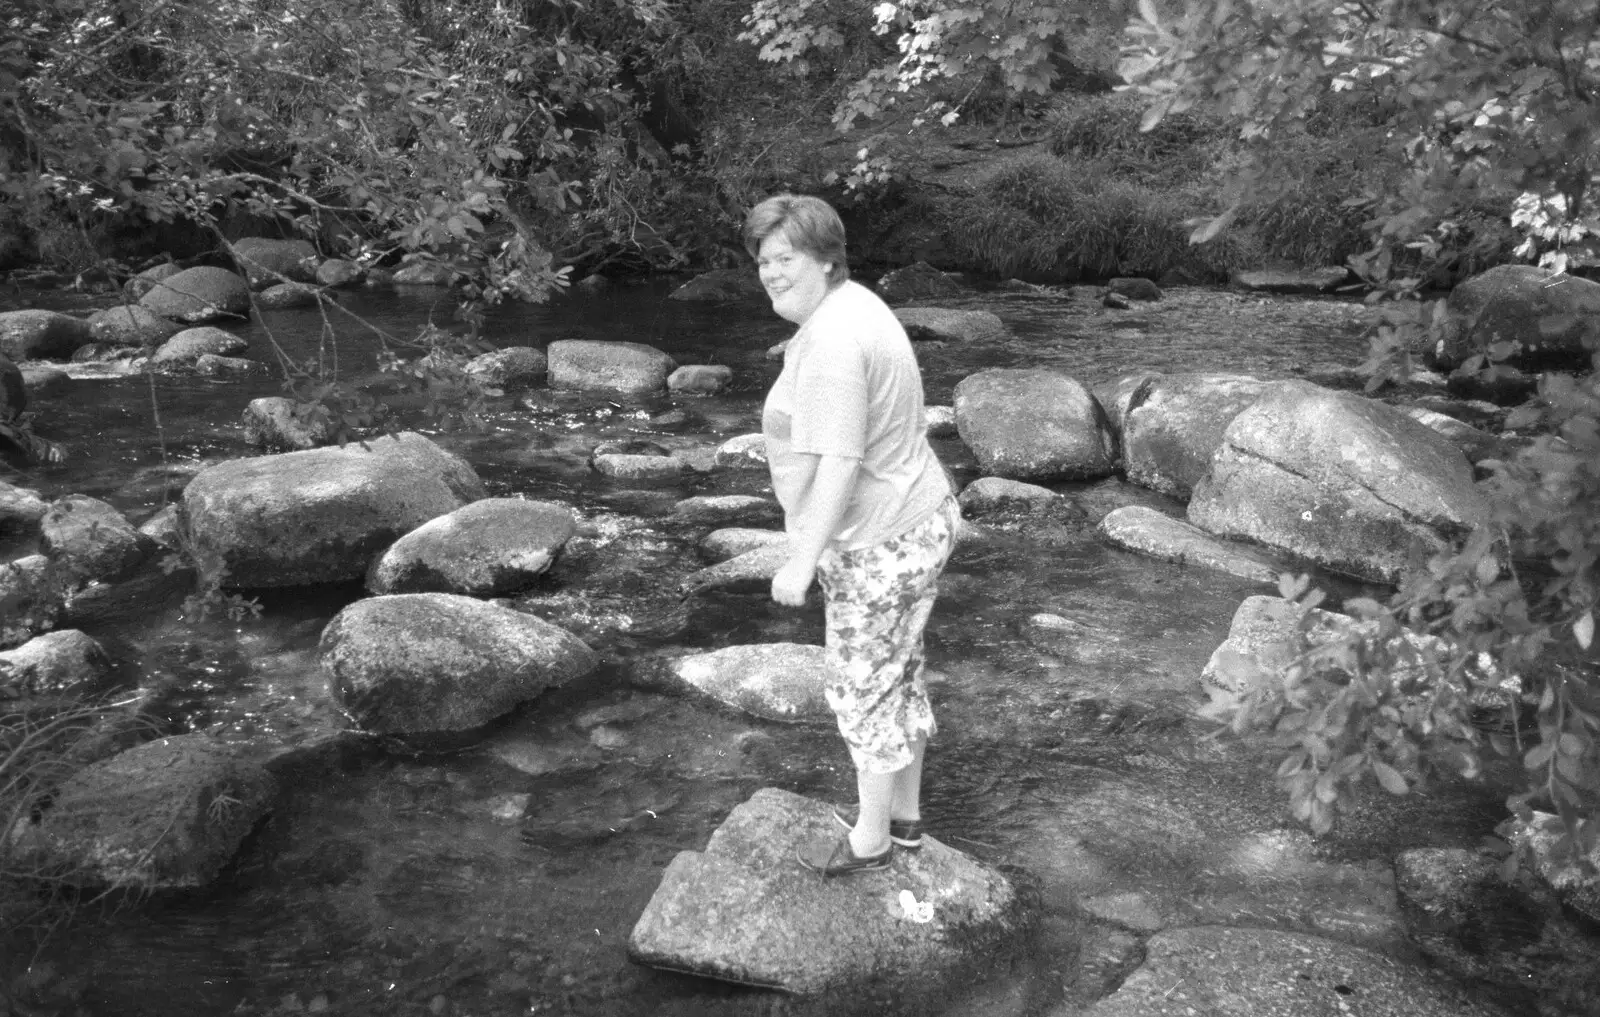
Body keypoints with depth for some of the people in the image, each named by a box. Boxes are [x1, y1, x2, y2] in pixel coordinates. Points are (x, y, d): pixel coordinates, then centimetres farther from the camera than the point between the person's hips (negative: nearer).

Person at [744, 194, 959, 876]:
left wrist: (802, 562, -25)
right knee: (898, 676, 22)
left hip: (877, 546, -10)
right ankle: (903, 812, 39)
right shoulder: (853, 306, 7)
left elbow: (839, 463, -29)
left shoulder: (828, 345, -26)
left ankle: (870, 838, 25)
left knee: (864, 691, 7)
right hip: (918, 520, 10)